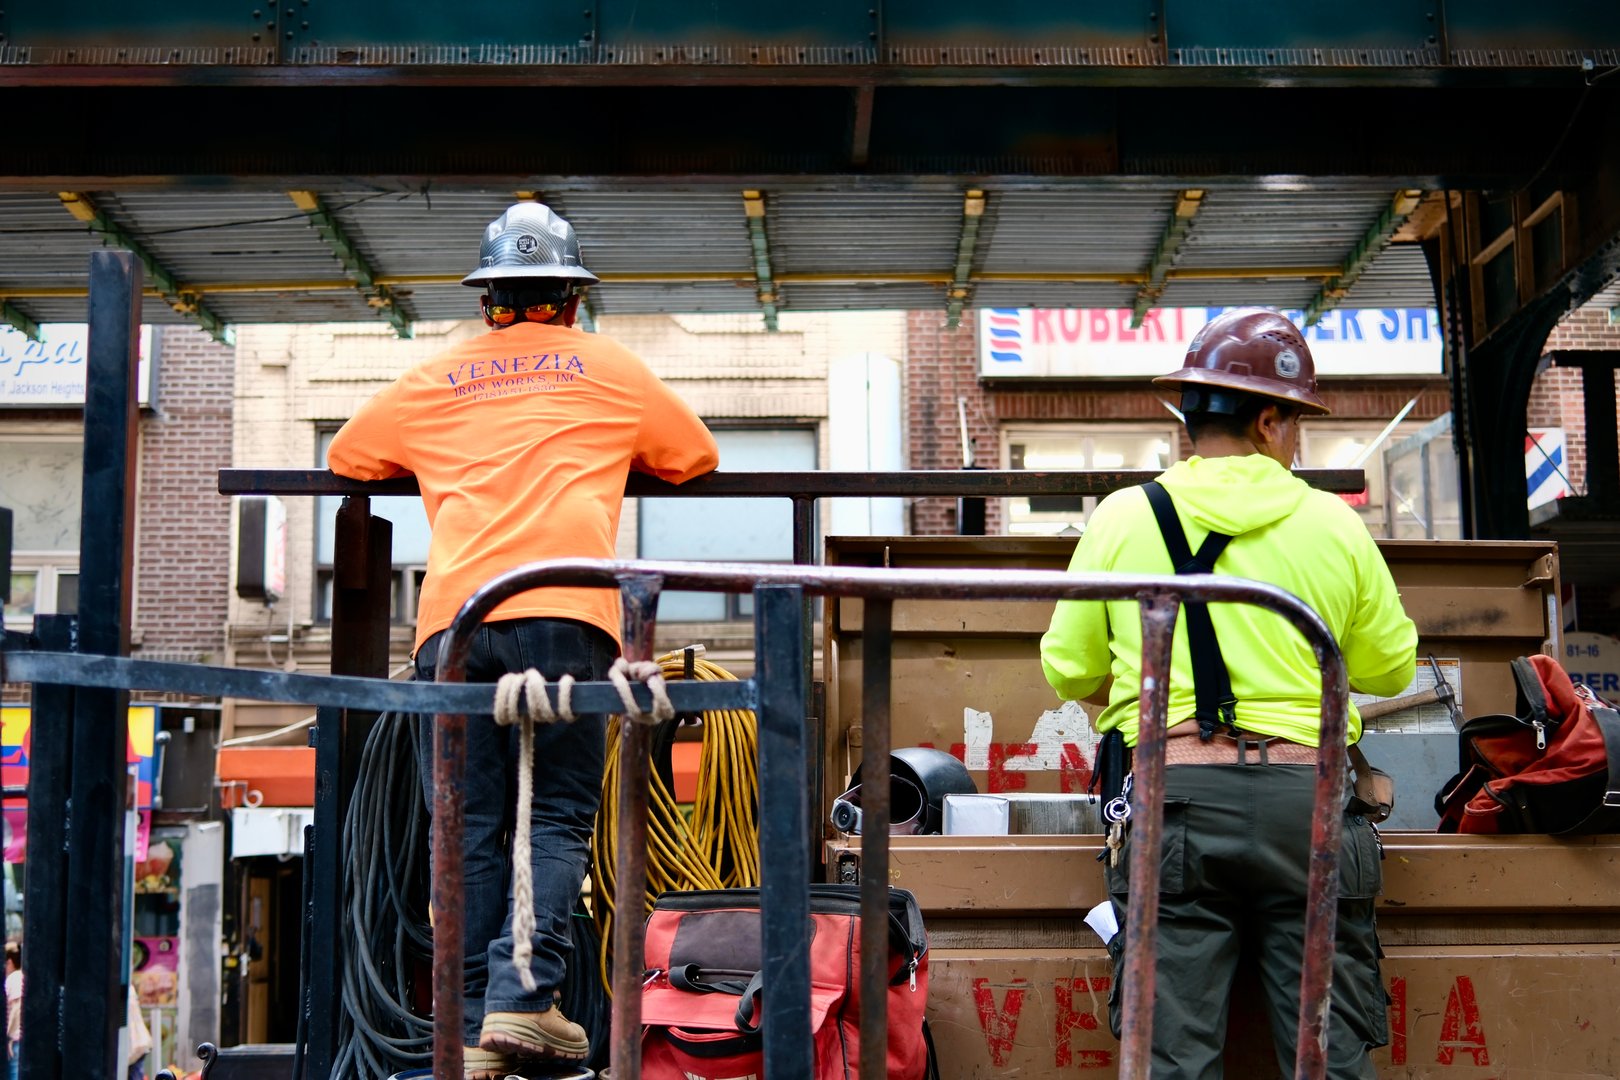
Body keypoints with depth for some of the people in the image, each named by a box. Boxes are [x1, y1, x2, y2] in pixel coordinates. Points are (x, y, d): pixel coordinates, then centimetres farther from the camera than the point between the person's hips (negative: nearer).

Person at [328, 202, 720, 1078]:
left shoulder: (435, 381, 22)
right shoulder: (605, 367, 17)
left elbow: (346, 455, 35)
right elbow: (697, 457, 28)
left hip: (452, 620, 2)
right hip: (562, 617, -2)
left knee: (471, 831, 4)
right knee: (559, 816, 3)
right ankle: (521, 999, -12)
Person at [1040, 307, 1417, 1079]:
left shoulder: (1124, 517, 3)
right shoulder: (1334, 524, 4)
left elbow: (1068, 669, 8)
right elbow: (1391, 667, 15)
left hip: (1172, 792, 0)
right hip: (1305, 792, 1)